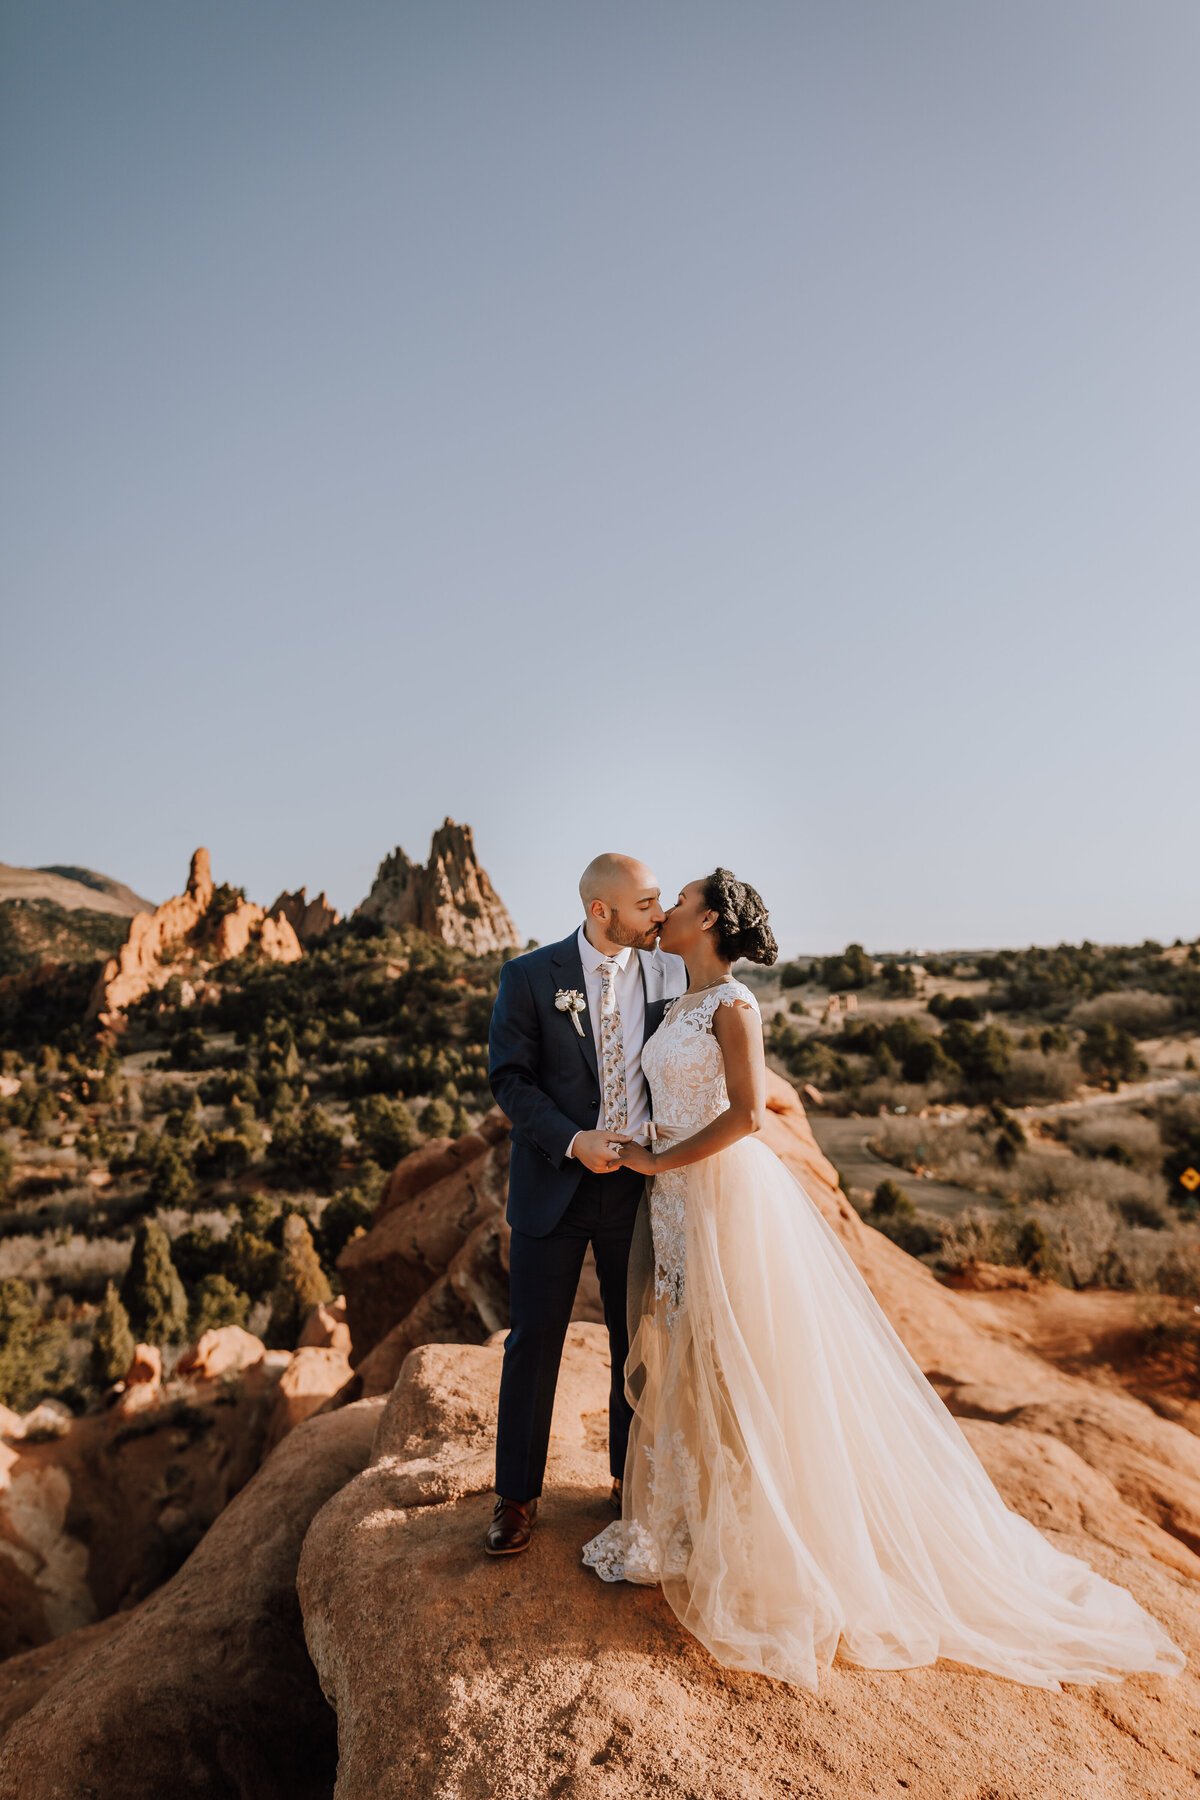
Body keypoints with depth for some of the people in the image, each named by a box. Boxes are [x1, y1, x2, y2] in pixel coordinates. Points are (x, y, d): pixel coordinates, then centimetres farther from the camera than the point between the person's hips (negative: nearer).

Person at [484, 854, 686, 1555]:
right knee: (534, 1341, 7)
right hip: (554, 1184, -2)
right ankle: (517, 1496, 27)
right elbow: (510, 1079, -8)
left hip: (640, 1182, 3)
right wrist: (573, 1141, -19)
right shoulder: (530, 976, -9)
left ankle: (632, 1480, 36)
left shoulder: (670, 972, -1)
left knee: (639, 1339, 14)